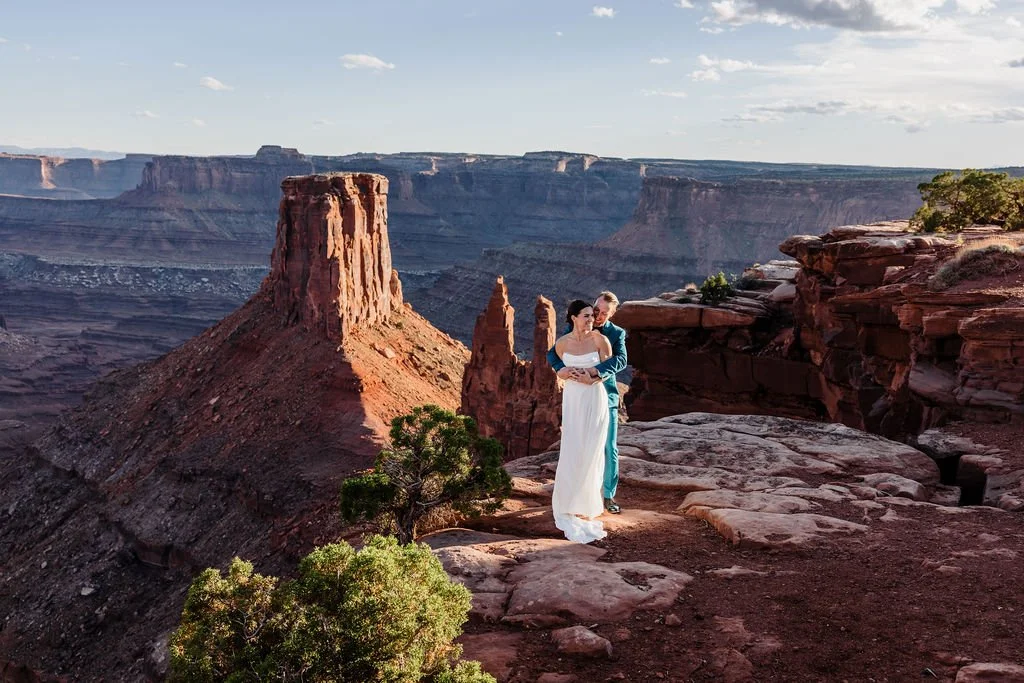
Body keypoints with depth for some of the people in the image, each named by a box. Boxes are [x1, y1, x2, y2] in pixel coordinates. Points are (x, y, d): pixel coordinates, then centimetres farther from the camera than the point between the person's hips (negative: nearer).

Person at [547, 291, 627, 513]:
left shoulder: (617, 333, -3)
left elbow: (621, 360, -22)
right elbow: (552, 353, -7)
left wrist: (593, 371, -38)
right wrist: (560, 368, -31)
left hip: (606, 397, 0)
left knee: (610, 449, 3)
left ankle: (609, 496, 17)